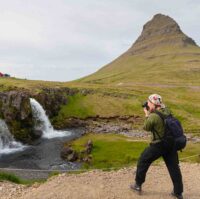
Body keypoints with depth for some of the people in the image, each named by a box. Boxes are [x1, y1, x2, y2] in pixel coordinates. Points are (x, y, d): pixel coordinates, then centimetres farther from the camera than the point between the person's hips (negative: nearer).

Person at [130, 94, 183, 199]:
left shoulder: (153, 116, -23)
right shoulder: (167, 111, -2)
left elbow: (146, 128, -5)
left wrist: (147, 114, 3)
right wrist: (151, 113, 7)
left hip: (158, 145, -6)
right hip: (171, 144, 6)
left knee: (143, 161, 13)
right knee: (174, 166, 15)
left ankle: (138, 185, 25)